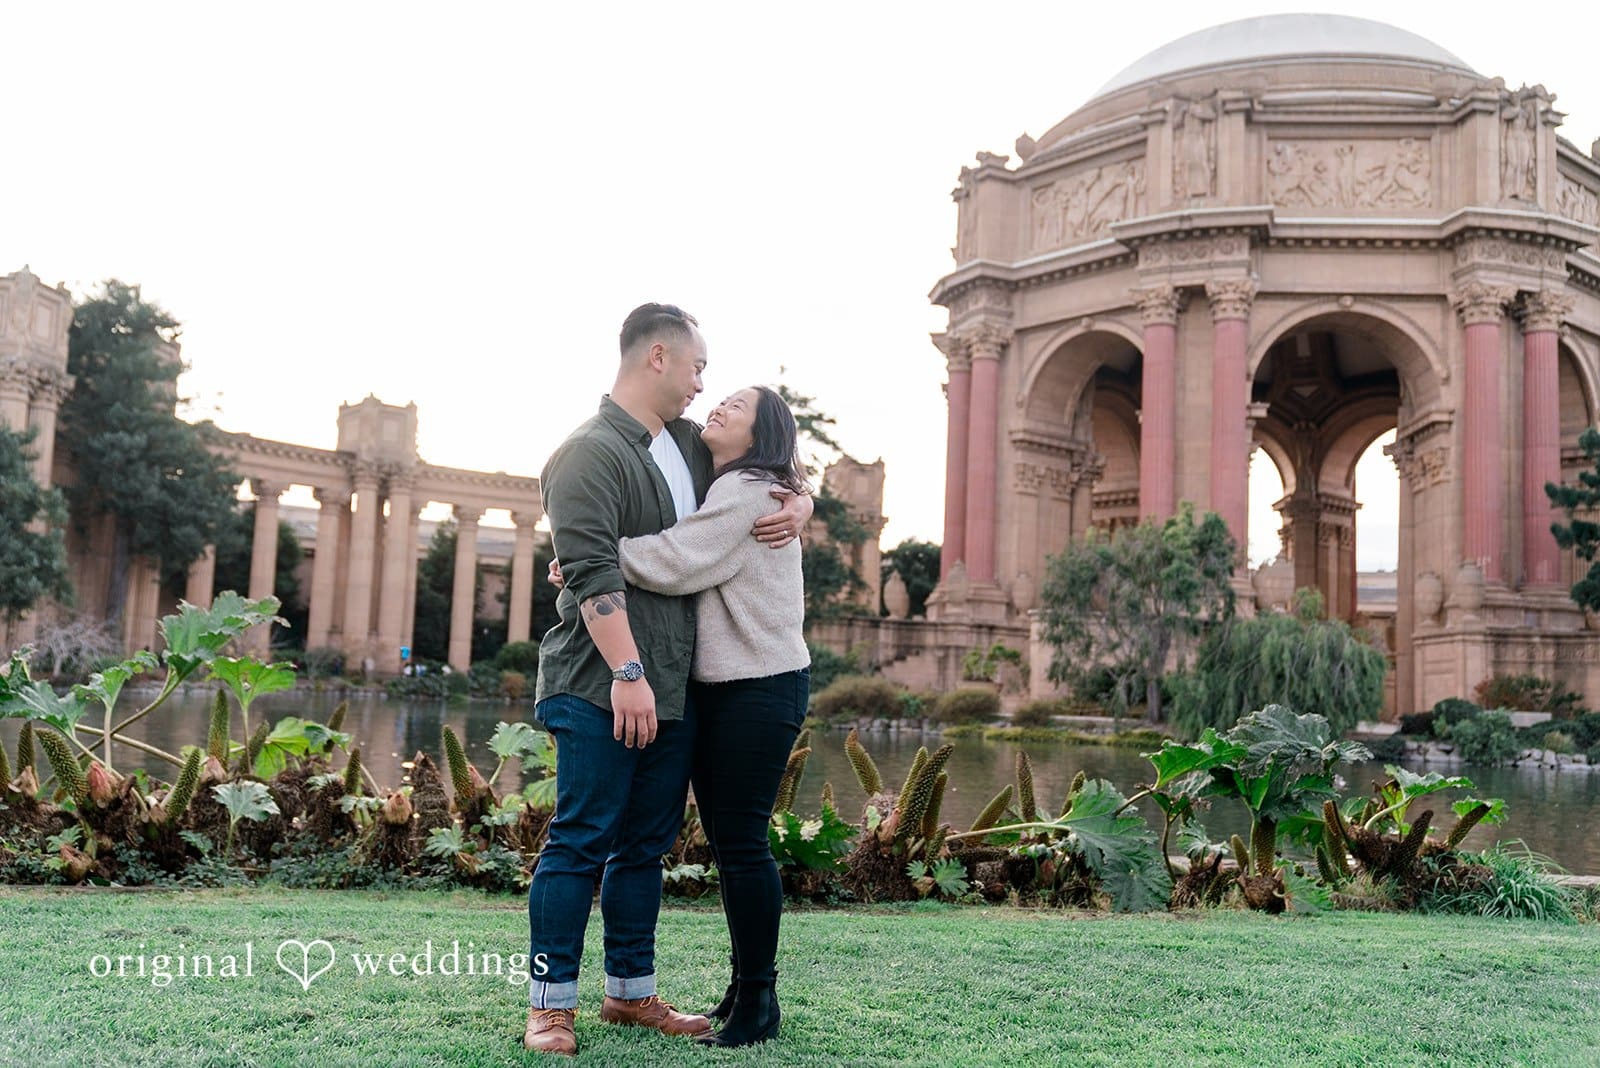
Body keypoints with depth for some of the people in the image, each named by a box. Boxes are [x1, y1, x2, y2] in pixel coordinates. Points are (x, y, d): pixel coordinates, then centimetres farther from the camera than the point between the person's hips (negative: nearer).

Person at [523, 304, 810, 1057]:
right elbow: (591, 571, -19)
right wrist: (626, 671, -25)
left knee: (647, 845, 13)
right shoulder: (590, 453, -10)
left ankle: (630, 993, 23)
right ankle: (551, 1003, 7)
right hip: (603, 688, -8)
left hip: (674, 689, 8)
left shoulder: (693, 447, 15)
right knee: (582, 842, -3)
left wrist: (798, 506, 3)